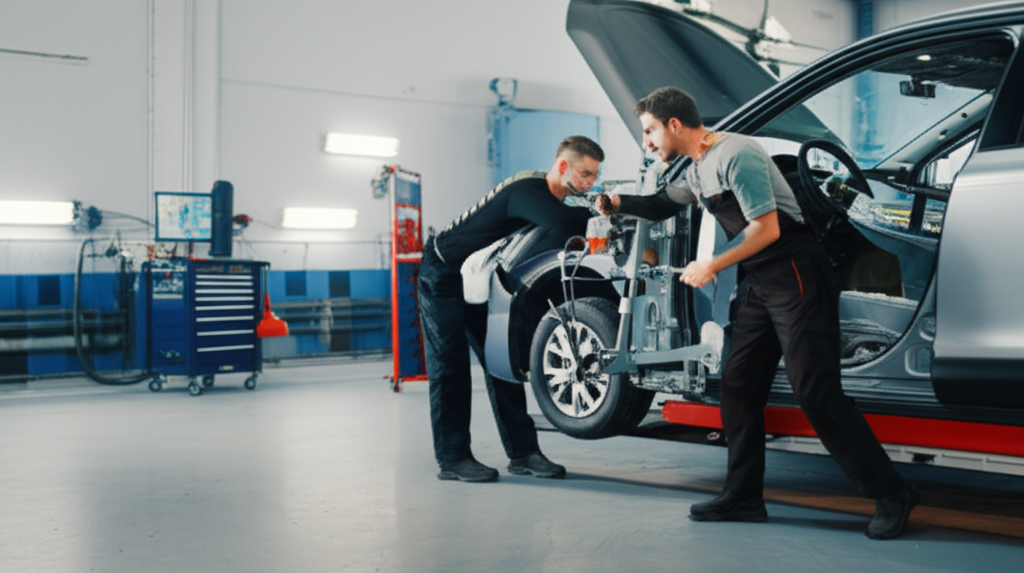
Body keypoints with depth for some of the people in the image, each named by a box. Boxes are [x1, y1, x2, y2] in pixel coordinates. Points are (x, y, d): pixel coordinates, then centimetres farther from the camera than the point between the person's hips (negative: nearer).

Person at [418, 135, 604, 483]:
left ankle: (522, 451, 6)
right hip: (443, 274, -9)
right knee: (450, 369, -6)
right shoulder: (526, 192, -30)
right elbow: (564, 222, -47)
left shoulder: (548, 195, 0)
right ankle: (452, 459, -1)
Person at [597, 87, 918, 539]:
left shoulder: (735, 156, -16)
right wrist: (619, 204, 15)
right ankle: (743, 497, 16)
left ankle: (890, 494, -4)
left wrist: (711, 267, -12)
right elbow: (663, 203, 32)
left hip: (796, 277, -10)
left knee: (814, 391, -12)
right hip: (762, 285, 10)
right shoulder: (693, 169, 12)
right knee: (738, 386, 8)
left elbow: (766, 229, -19)